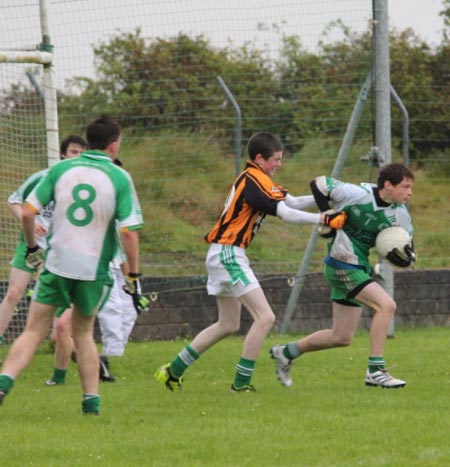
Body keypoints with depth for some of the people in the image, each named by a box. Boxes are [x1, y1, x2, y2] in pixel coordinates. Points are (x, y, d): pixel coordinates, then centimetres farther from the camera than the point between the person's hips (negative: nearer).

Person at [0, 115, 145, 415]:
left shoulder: (60, 170, 3)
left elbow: (28, 213, 1)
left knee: (34, 331, 3)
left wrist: (32, 248, 17)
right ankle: (92, 401, 14)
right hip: (94, 268, 0)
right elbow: (129, 231, -8)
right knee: (84, 334, 18)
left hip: (57, 264, 0)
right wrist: (134, 276, -1)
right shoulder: (119, 178, -3)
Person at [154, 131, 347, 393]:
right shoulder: (252, 181, -17)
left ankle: (173, 371, 23)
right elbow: (286, 213, -26)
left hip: (226, 255, 11)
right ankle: (242, 382, -7)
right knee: (265, 317, -12)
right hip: (228, 254, -11)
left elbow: (292, 202, 11)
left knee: (228, 326, 18)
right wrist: (324, 220, -26)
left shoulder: (258, 179, 14)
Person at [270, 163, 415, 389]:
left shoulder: (400, 215, -1)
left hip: (361, 268, 8)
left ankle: (286, 352, 31)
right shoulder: (357, 194, -17)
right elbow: (318, 184, -5)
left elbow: (405, 259, 6)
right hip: (343, 266, -8)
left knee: (342, 338, 13)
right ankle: (375, 370, -20)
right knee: (386, 305, -23)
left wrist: (406, 256, -17)